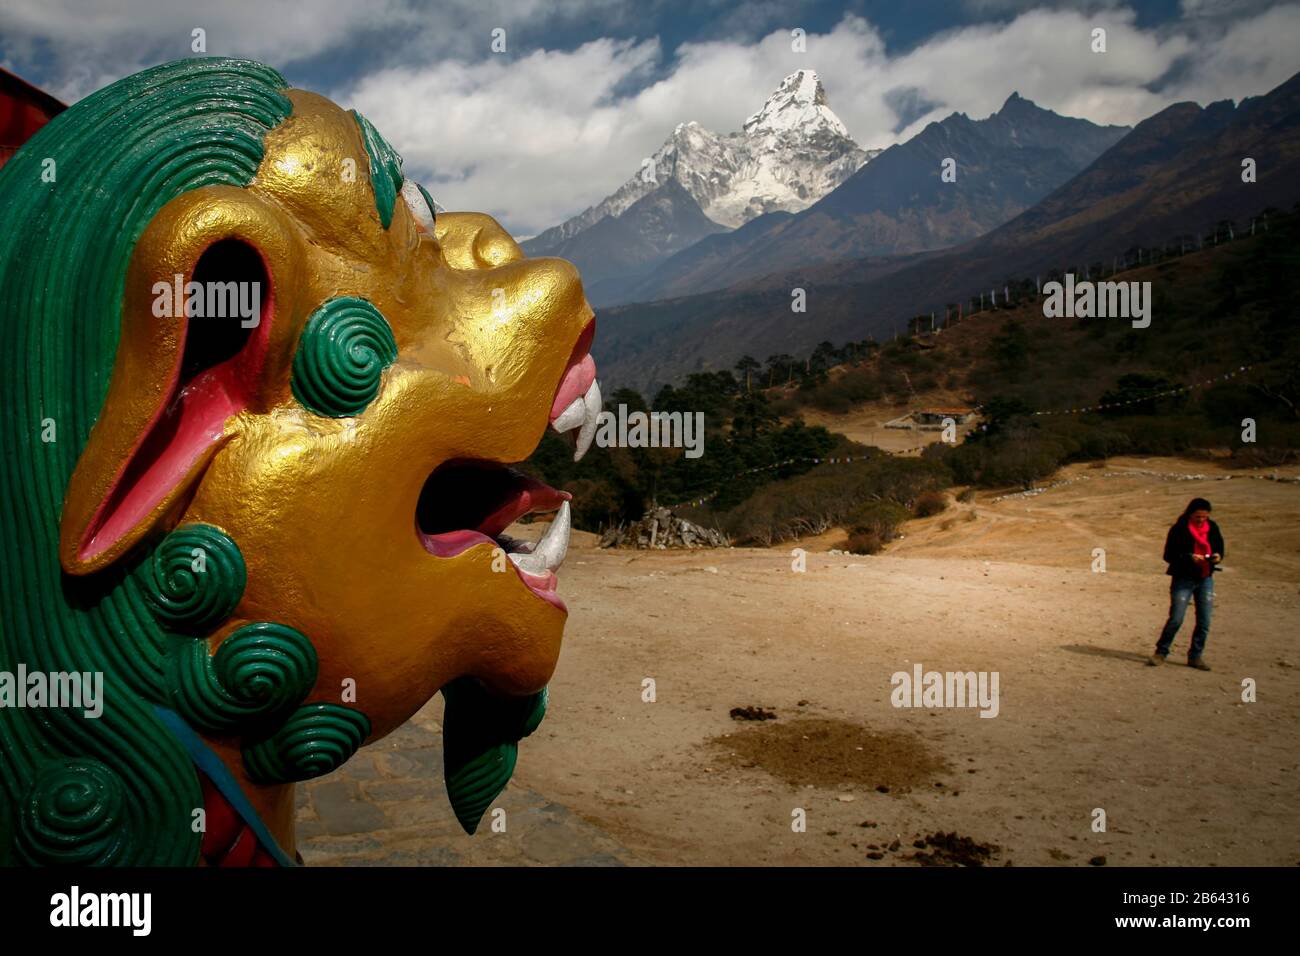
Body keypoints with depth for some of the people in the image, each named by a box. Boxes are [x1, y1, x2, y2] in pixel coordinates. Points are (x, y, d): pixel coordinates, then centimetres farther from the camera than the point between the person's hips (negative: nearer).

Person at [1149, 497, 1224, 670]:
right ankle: (1161, 652, 8)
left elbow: (1220, 548, 15)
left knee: (1204, 621, 4)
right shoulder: (1179, 529, -9)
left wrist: (1218, 556, -8)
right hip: (1183, 579, -5)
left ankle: (1195, 656, 17)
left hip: (1206, 579, 5)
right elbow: (1169, 555, -10)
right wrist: (1189, 557, -24)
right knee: (1175, 619, -7)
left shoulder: (1212, 528, 5)